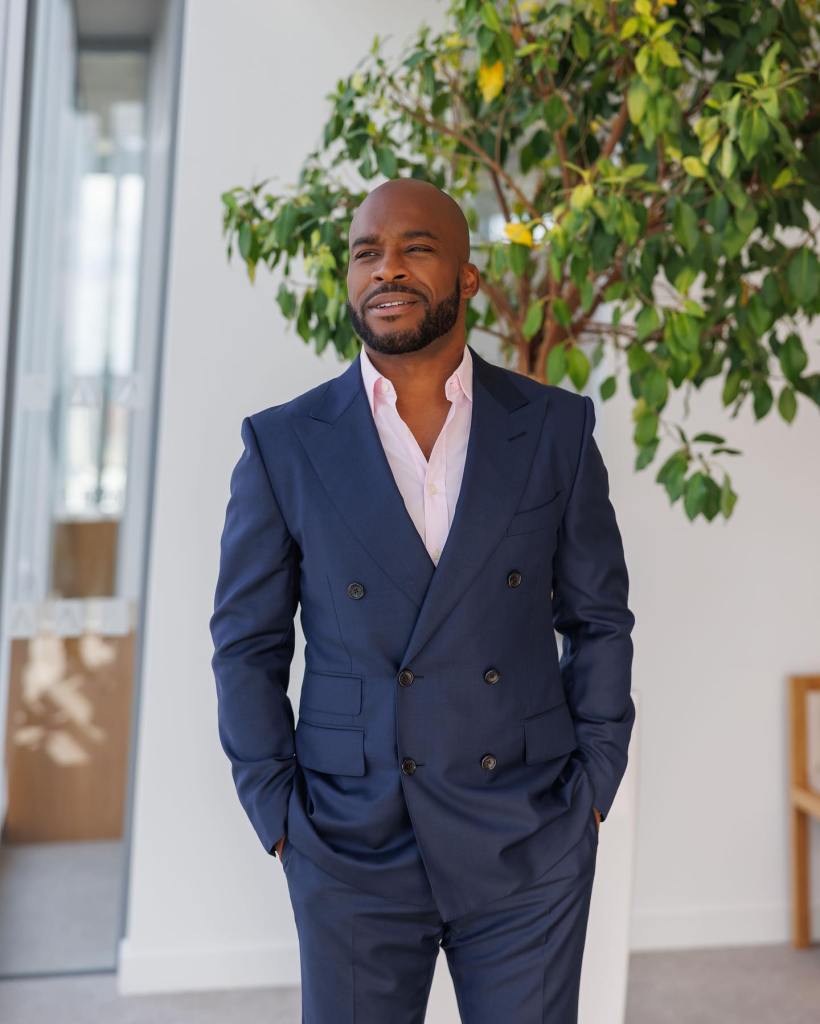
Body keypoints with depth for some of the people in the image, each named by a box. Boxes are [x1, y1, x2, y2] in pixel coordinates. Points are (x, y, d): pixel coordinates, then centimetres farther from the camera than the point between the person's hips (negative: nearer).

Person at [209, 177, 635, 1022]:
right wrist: (278, 818, -2)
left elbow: (599, 620, 6)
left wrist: (594, 788, 2)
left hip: (531, 848, 1)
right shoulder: (284, 445, -3)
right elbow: (247, 643, 2)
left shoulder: (556, 428, 0)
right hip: (353, 852, 0)